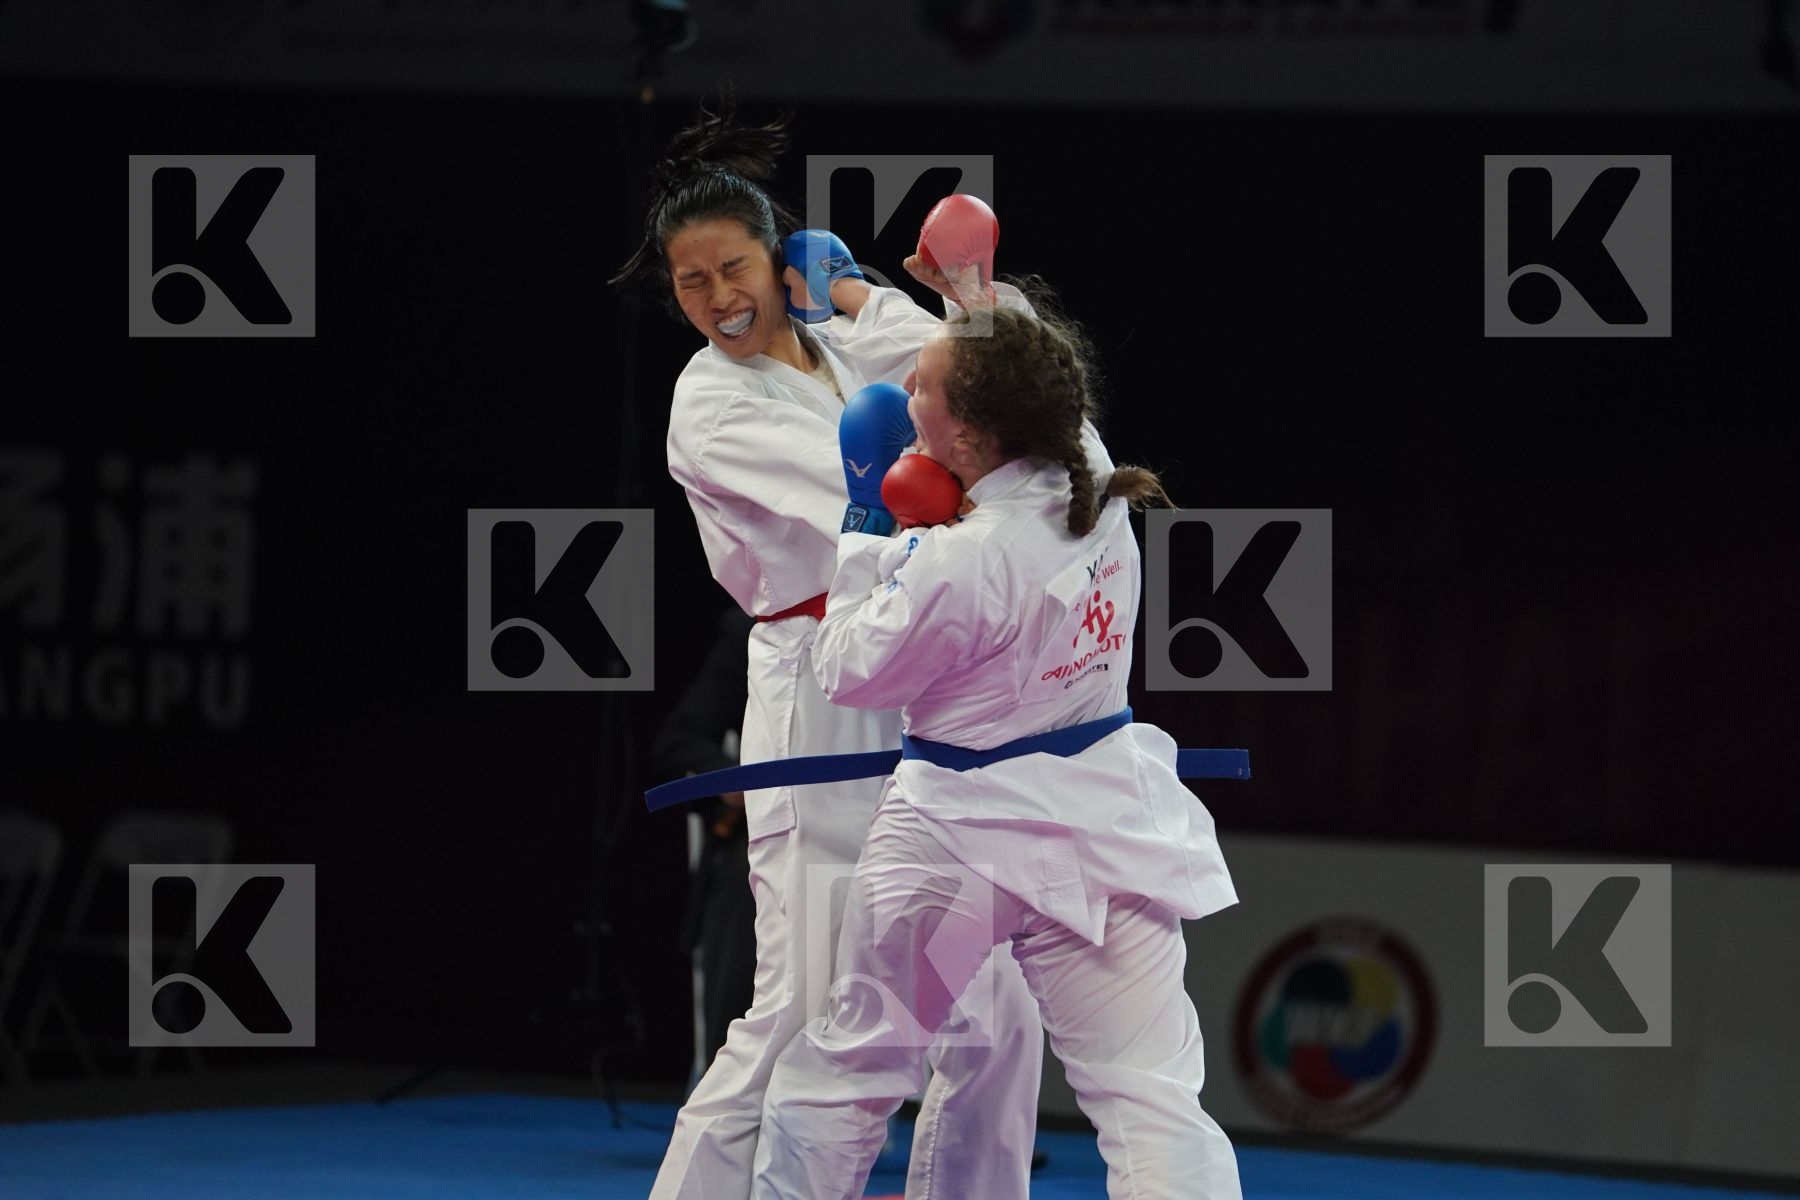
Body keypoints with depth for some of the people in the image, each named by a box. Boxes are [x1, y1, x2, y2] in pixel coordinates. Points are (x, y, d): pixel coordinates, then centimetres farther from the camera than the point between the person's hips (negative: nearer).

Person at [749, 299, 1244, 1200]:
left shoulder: (960, 567, -25)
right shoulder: (1094, 483, -7)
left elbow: (851, 674, -9)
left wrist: (862, 549, 3)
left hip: (959, 837, -5)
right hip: (1098, 820, 5)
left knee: (842, 1072, 16)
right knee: (1150, 1097, -1)